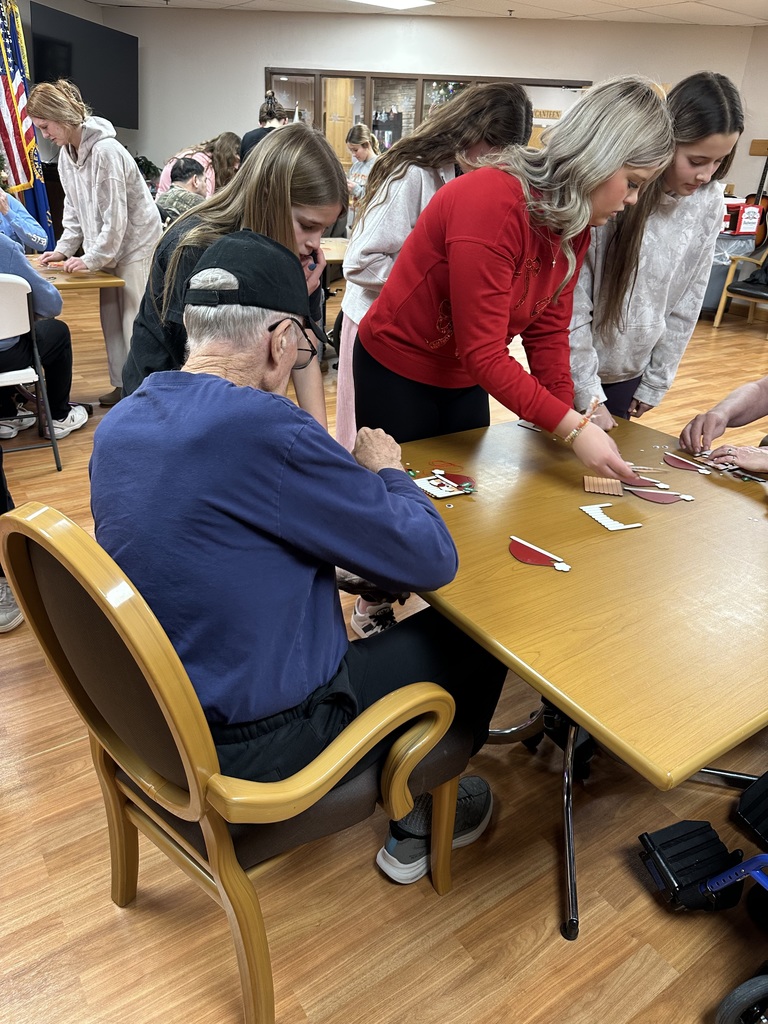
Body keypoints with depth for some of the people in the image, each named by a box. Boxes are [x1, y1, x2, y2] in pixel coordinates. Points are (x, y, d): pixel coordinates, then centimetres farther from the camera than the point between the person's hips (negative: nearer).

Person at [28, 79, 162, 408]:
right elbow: (74, 207, 13)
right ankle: (122, 383, 17)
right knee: (110, 316, 8)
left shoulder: (105, 150, -21)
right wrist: (64, 248, 2)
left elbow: (115, 214, -23)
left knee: (134, 319, -8)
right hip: (108, 246, 9)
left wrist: (91, 258, -20)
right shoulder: (66, 153, 6)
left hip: (136, 242, -8)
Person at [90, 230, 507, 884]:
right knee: (474, 634, 8)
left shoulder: (118, 426, -1)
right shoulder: (265, 426, -28)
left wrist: (347, 474, 9)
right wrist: (387, 473, -1)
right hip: (253, 745, -8)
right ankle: (420, 820, 32)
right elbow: (432, 560, -20)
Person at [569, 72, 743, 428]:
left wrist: (656, 383, 3)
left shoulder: (709, 203, -7)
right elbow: (573, 299, -20)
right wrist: (587, 394, -17)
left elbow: (688, 301, 2)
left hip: (631, 372, 4)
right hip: (572, 365, -4)